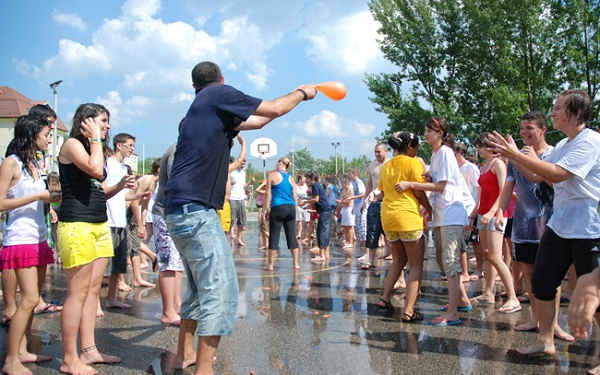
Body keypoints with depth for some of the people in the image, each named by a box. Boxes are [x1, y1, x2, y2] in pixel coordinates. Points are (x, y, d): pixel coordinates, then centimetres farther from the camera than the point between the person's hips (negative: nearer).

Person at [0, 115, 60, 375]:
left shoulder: (33, 164, 15)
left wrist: (51, 197, 6)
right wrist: (38, 196, -15)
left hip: (38, 238, 8)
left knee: (32, 299, 10)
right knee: (30, 299, -13)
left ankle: (21, 351, 18)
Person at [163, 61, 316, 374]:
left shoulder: (201, 106, 24)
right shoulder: (219, 94, -1)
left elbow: (257, 121, 32)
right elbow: (274, 109, 0)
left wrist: (292, 96, 39)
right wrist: (301, 94, 19)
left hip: (179, 211, 10)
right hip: (196, 209, -10)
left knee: (200, 287, 21)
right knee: (220, 291, -9)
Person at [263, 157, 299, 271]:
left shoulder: (273, 175, 1)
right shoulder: (290, 178, 14)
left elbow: (268, 193, -2)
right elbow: (295, 196, 13)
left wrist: (266, 208, 1)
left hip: (277, 208, -4)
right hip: (291, 208, 4)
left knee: (274, 236, 0)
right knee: (292, 236, 8)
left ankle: (270, 265, 3)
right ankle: (296, 264, 11)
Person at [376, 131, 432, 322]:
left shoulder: (386, 166, 13)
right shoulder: (413, 163, -7)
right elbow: (419, 192, -9)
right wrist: (429, 210, 5)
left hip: (387, 217, 7)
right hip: (408, 216, -7)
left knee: (398, 259, 24)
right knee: (416, 264, 2)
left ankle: (385, 298, 18)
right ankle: (409, 311, -5)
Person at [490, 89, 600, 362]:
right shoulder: (563, 145, 13)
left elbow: (556, 174, -25)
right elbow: (540, 173, 13)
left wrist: (517, 156, -22)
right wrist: (513, 156, 1)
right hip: (559, 225, 9)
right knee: (541, 283, 10)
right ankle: (546, 341, 22)